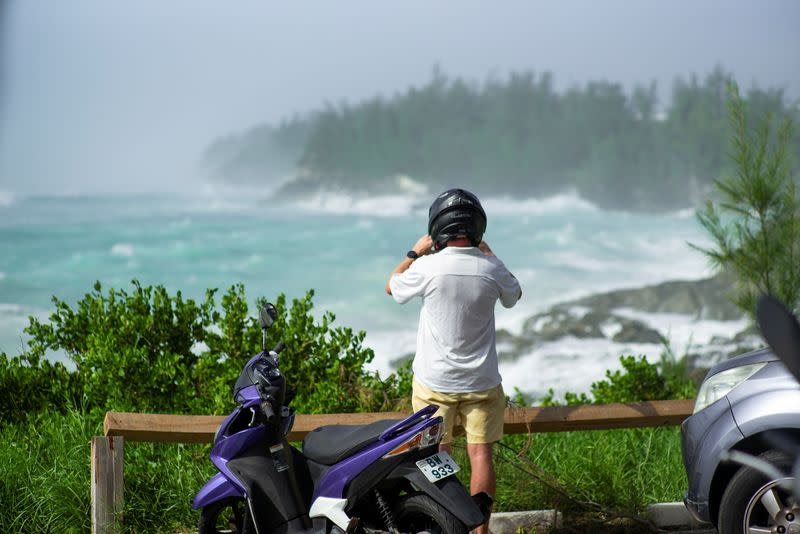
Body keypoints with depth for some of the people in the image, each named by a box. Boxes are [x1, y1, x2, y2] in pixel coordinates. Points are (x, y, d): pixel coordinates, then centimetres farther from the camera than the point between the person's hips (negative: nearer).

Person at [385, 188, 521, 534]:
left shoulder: (428, 267, -16)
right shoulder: (492, 269, -10)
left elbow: (392, 287, 6)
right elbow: (514, 294, 14)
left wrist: (415, 252, 17)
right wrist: (488, 254, 21)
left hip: (434, 381, -1)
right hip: (481, 381, 1)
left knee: (438, 454, 9)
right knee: (480, 454, 5)